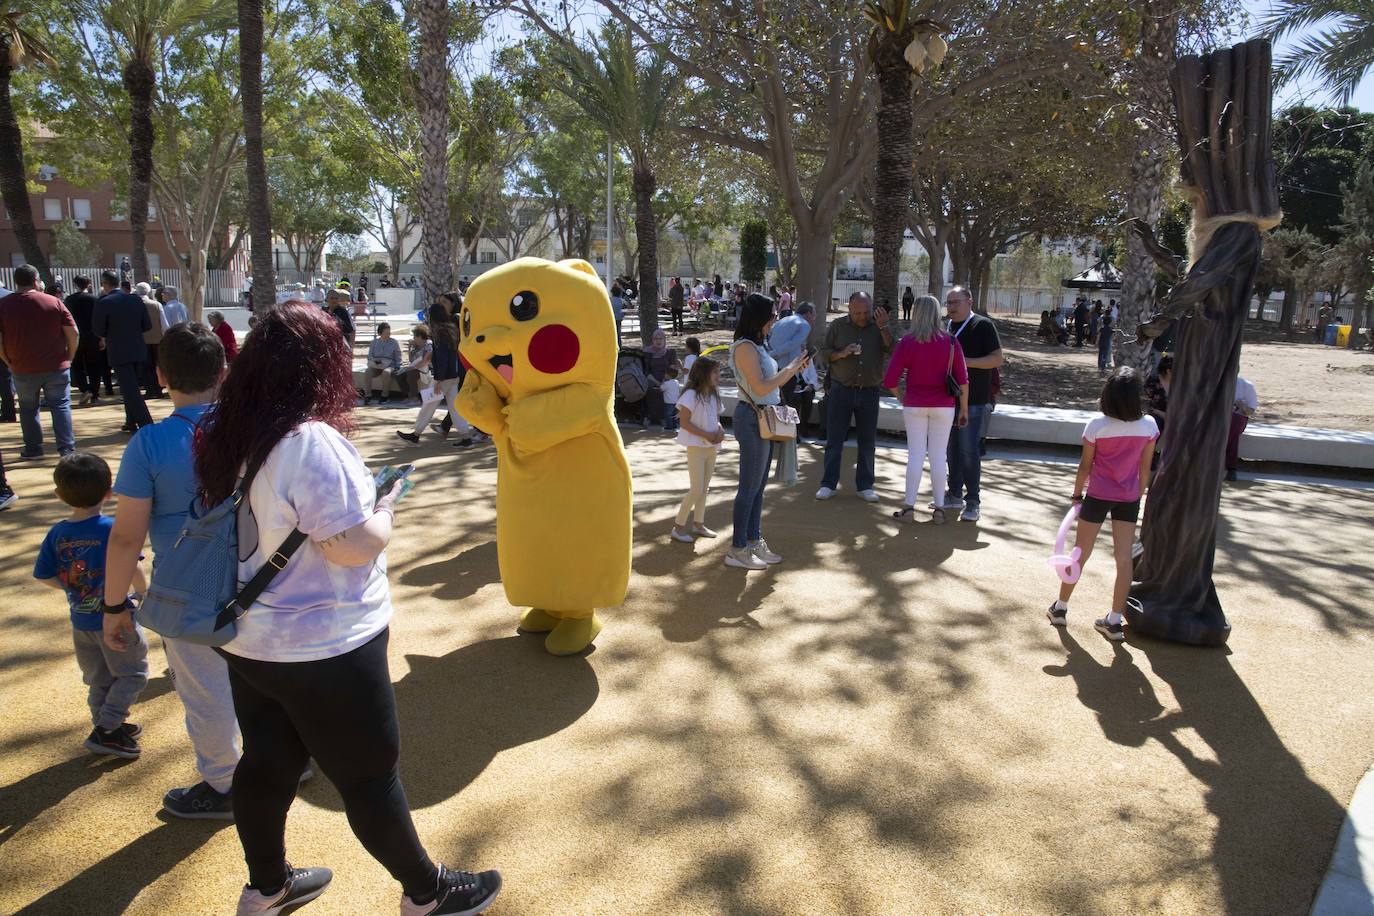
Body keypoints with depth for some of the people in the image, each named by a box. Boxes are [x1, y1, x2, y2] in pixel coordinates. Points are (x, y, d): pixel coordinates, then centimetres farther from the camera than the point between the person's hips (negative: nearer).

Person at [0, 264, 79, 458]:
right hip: (56, 367, -1)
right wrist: (69, 357, 6)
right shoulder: (54, 302, -4)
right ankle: (67, 448, 1)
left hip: (23, 369, 1)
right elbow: (73, 332, -5)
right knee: (61, 406, 6)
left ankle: (33, 449, 21)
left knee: (28, 408, 15)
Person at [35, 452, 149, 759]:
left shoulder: (56, 534, -4)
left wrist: (74, 588, 15)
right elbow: (132, 568, -24)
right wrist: (143, 594, -6)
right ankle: (105, 731, 4)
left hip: (81, 621, 5)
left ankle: (107, 727, 32)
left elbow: (44, 576, 0)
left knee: (98, 680, 21)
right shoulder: (113, 528, -19)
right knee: (133, 674, 10)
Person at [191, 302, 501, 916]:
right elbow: (357, 546, -26)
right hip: (322, 649, -8)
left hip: (249, 640, 8)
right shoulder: (312, 442, -27)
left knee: (268, 761, 23)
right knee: (369, 773, 8)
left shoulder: (231, 437, 0)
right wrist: (385, 507, -7)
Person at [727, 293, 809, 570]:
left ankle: (754, 541, 25)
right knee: (749, 487, -3)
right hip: (753, 419, -9)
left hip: (764, 419, 9)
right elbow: (761, 387, -22)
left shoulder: (756, 346, 11)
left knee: (758, 486, 15)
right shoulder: (745, 347, -17)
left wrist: (793, 369, 11)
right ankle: (737, 550, 6)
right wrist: (790, 368, -13)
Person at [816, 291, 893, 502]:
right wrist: (842, 354, -15)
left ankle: (865, 485, 19)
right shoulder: (837, 326, 1)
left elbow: (894, 351, -10)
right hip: (841, 390, -1)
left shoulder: (879, 326, 2)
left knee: (867, 441, 8)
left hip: (869, 392, 1)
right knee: (834, 439, 2)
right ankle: (828, 484, 11)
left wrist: (883, 328, -19)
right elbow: (824, 355, 3)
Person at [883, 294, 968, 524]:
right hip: (944, 406, 0)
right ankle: (939, 507, 12)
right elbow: (963, 380, -4)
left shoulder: (906, 342, -6)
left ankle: (909, 505, 9)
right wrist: (964, 408, 5)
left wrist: (901, 397, 9)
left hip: (914, 405, 0)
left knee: (915, 455, 7)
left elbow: (890, 380, -8)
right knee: (938, 456, 7)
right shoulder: (950, 342, -4)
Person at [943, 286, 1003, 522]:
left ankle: (973, 502, 0)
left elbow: (997, 359, -12)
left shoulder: (983, 325, -7)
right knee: (953, 448, 12)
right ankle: (955, 494, 22)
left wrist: (965, 361, -20)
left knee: (968, 450, -8)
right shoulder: (947, 327, 14)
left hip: (974, 400, -7)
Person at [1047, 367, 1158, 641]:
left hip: (1098, 496, -1)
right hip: (1129, 499, 2)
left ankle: (1060, 608, 23)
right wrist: (1138, 496, 13)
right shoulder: (1148, 425, -6)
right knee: (1124, 558, 6)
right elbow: (1145, 468, 1)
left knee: (1080, 554, 11)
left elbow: (1085, 465, -7)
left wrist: (1077, 495, 5)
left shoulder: (1097, 424, -13)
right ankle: (1115, 621, 10)